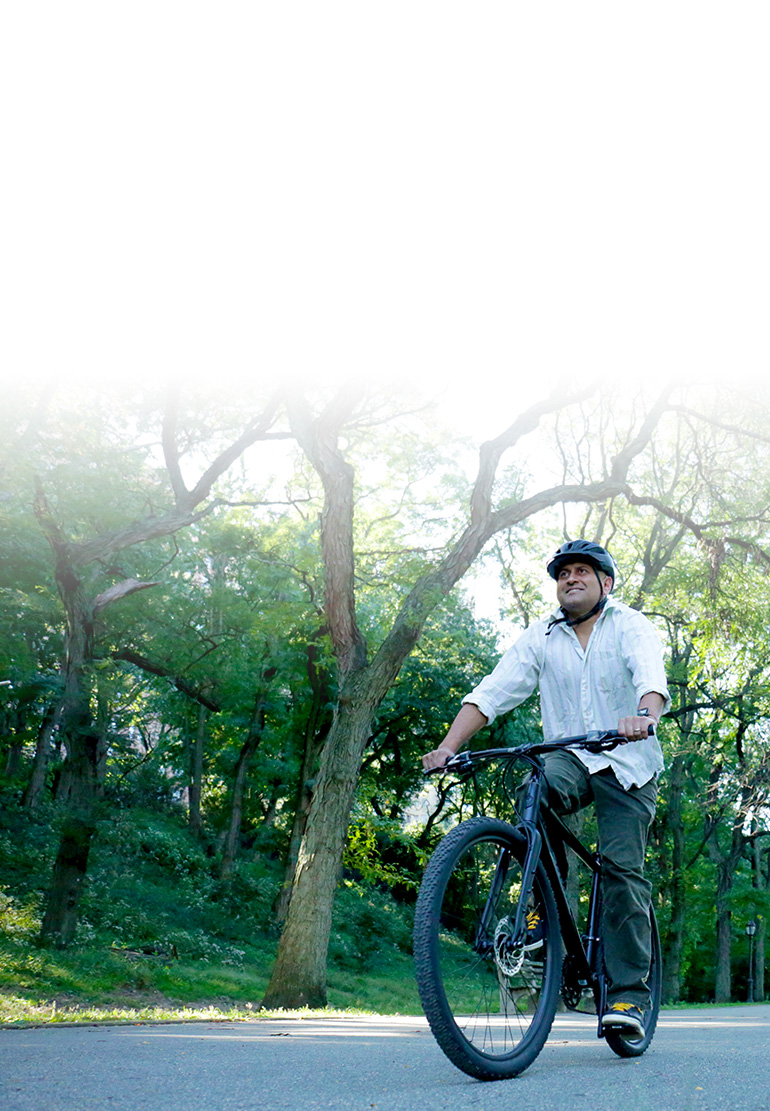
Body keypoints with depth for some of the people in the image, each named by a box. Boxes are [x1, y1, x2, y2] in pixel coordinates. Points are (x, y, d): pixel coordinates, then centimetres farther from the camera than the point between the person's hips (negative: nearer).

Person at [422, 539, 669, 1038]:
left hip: (626, 763, -2)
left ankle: (630, 993, -2)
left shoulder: (631, 626, -3)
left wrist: (644, 716, -47)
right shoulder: (541, 638, 5)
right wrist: (449, 746, -19)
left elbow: (651, 675, -24)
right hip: (568, 757, 2)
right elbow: (492, 693, -5)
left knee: (623, 868, -11)